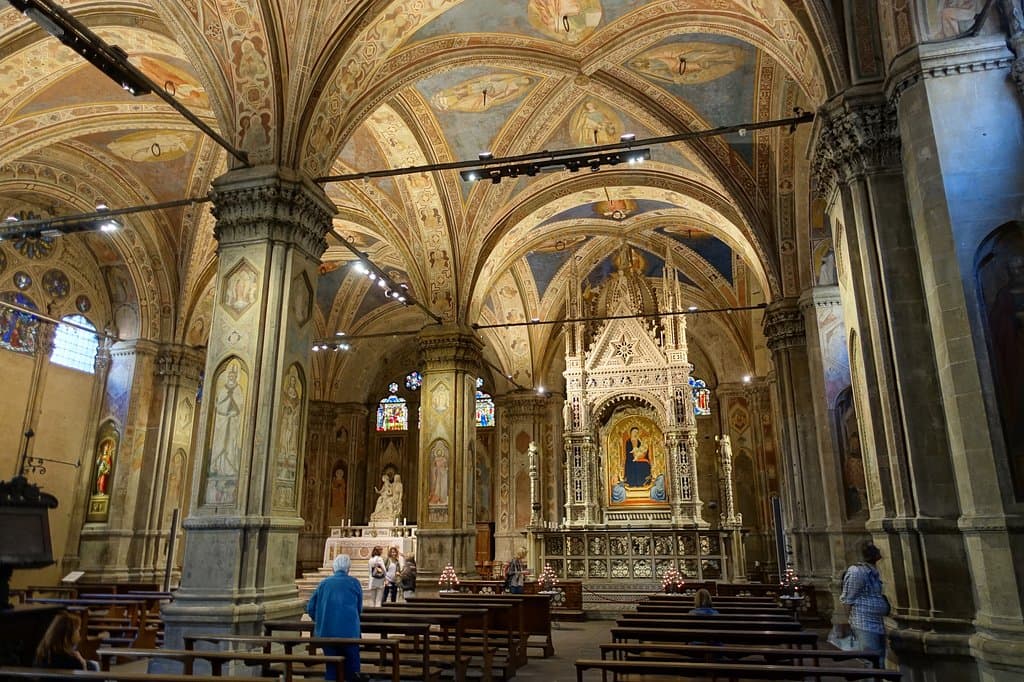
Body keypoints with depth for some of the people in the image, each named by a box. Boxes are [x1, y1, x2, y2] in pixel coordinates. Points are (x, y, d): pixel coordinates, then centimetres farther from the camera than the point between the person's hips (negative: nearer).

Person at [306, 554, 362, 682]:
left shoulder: (324, 583, 7)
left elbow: (310, 608, 8)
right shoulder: (354, 582, 1)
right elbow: (359, 609, 9)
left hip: (326, 632, 3)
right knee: (351, 669, 12)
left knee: (331, 668, 13)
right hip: (349, 632, -3)